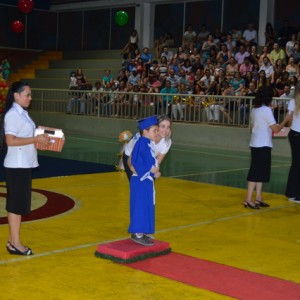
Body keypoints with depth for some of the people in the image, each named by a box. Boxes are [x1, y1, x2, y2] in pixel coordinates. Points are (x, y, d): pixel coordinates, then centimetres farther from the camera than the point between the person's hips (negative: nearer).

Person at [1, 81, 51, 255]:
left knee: (20, 203, 12)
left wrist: (41, 139, 3)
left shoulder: (23, 113, 14)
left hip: (25, 164, 9)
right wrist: (36, 139, -20)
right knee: (16, 204, -4)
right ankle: (15, 243, 3)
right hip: (16, 165, -9)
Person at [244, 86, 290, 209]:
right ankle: (248, 199, -6)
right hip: (263, 145, -9)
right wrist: (285, 120, -1)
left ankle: (258, 198, 16)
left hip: (255, 144, 9)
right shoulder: (266, 110, -15)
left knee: (261, 172, 13)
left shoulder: (254, 109, 10)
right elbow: (276, 129, -15)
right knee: (256, 172, -6)